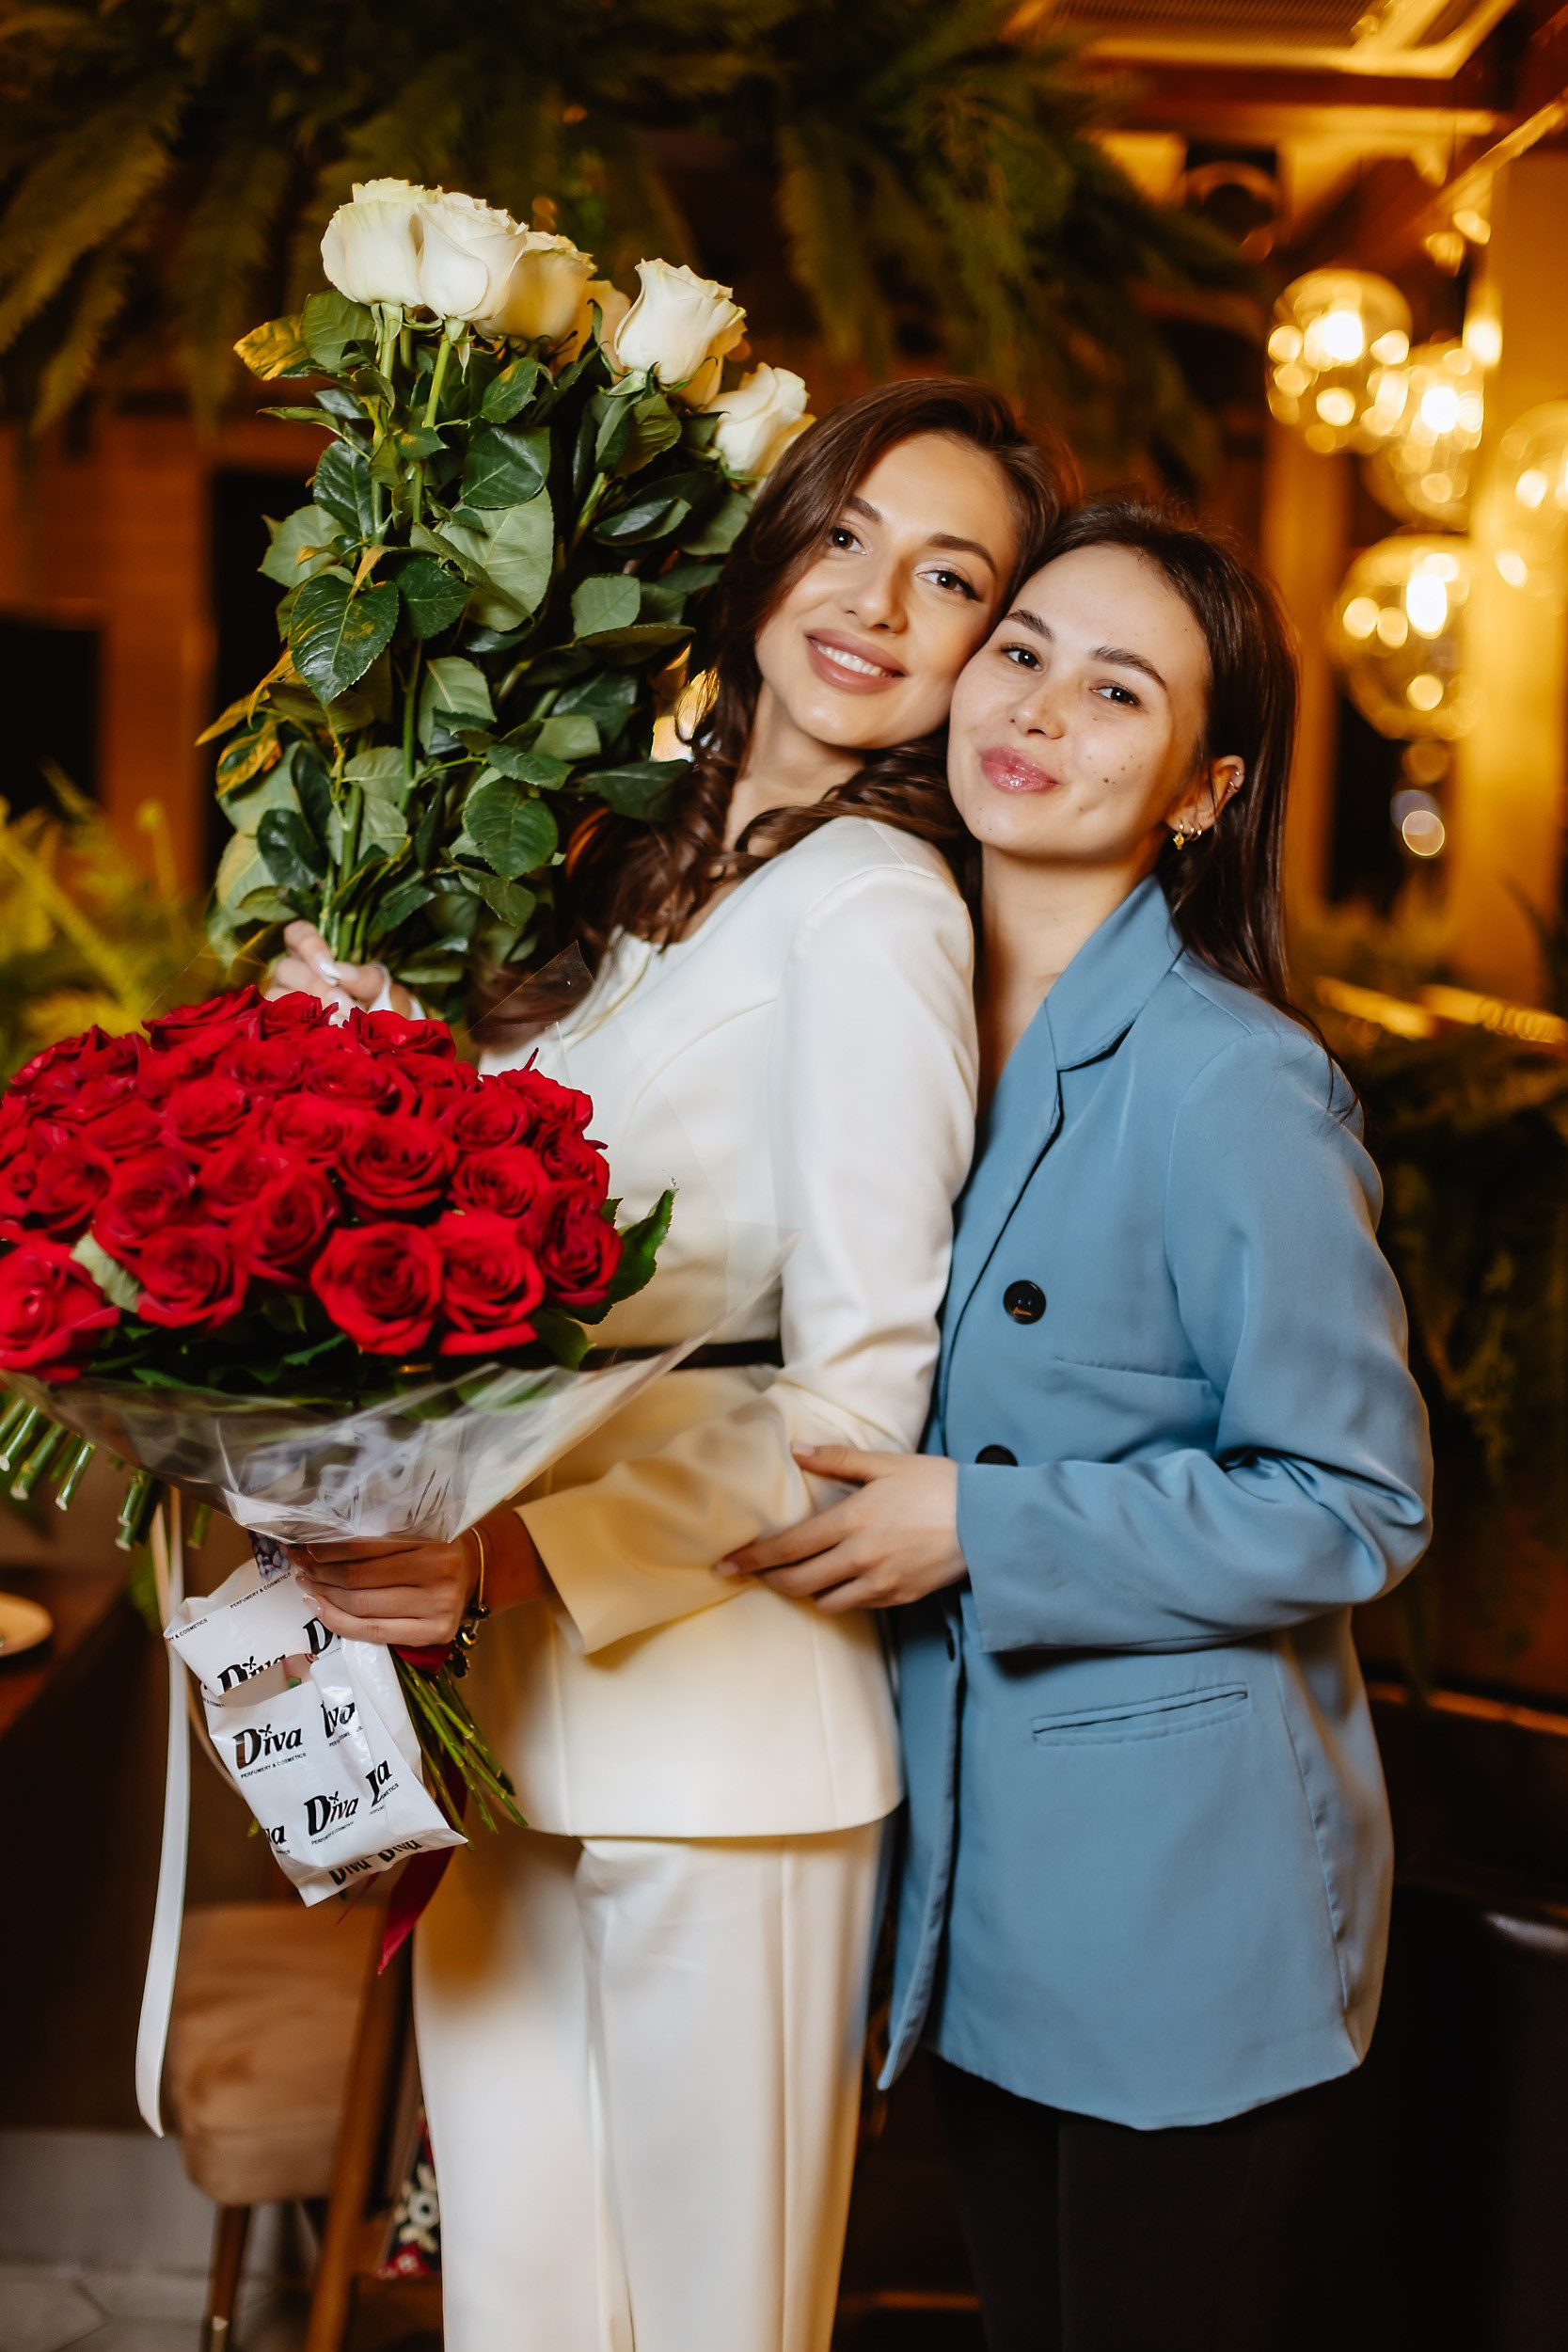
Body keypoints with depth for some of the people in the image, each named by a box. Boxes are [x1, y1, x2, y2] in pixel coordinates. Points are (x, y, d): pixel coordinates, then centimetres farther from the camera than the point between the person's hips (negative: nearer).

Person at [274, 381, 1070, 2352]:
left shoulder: (871, 902, -12)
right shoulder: (647, 873, 13)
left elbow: (859, 1391, -15)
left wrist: (515, 1556, -23)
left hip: (717, 1718, -7)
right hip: (511, 1705, 7)